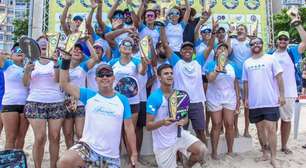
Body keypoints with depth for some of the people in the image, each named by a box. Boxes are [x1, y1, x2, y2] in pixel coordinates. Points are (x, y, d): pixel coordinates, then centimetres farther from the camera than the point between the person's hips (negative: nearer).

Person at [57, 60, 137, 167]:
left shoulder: (122, 100, 1)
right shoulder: (89, 95, 1)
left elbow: (129, 127, 3)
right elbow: (64, 85, -4)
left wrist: (134, 153, 3)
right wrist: (66, 61, -13)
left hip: (112, 155, 2)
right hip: (88, 147, -1)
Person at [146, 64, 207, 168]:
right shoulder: (154, 98, -18)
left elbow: (185, 117, 6)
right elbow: (148, 126, -17)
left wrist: (183, 121, -18)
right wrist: (162, 122, -35)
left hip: (179, 134, 4)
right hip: (163, 142, -4)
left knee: (201, 150, -14)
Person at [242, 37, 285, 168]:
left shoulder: (270, 59, 0)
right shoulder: (247, 63, 10)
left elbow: (279, 77, -2)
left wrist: (281, 94, -10)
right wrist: (246, 98, 9)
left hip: (270, 101, -3)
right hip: (254, 103, 4)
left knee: (271, 129, -5)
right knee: (260, 128, 12)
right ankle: (265, 153, 27)